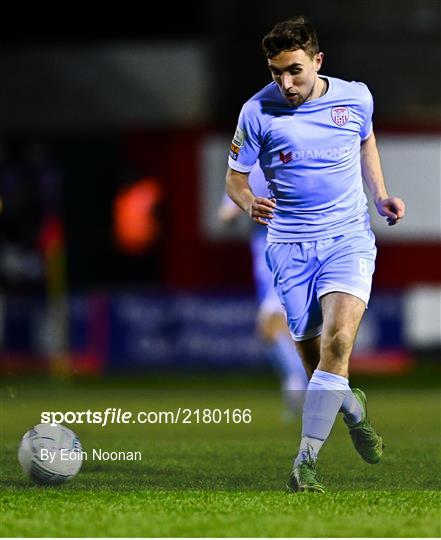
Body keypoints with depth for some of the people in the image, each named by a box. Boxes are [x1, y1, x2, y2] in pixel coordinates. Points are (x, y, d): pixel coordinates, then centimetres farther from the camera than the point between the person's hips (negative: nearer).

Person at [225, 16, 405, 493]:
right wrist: (249, 203, -20)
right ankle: (353, 409, 38)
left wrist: (381, 196, 10)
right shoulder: (258, 111, -7)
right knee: (315, 360, 2)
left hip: (349, 237, 0)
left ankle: (305, 462, -21)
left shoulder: (355, 97, -1)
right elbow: (234, 177, 2)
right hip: (290, 244, 0)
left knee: (337, 341, -22)